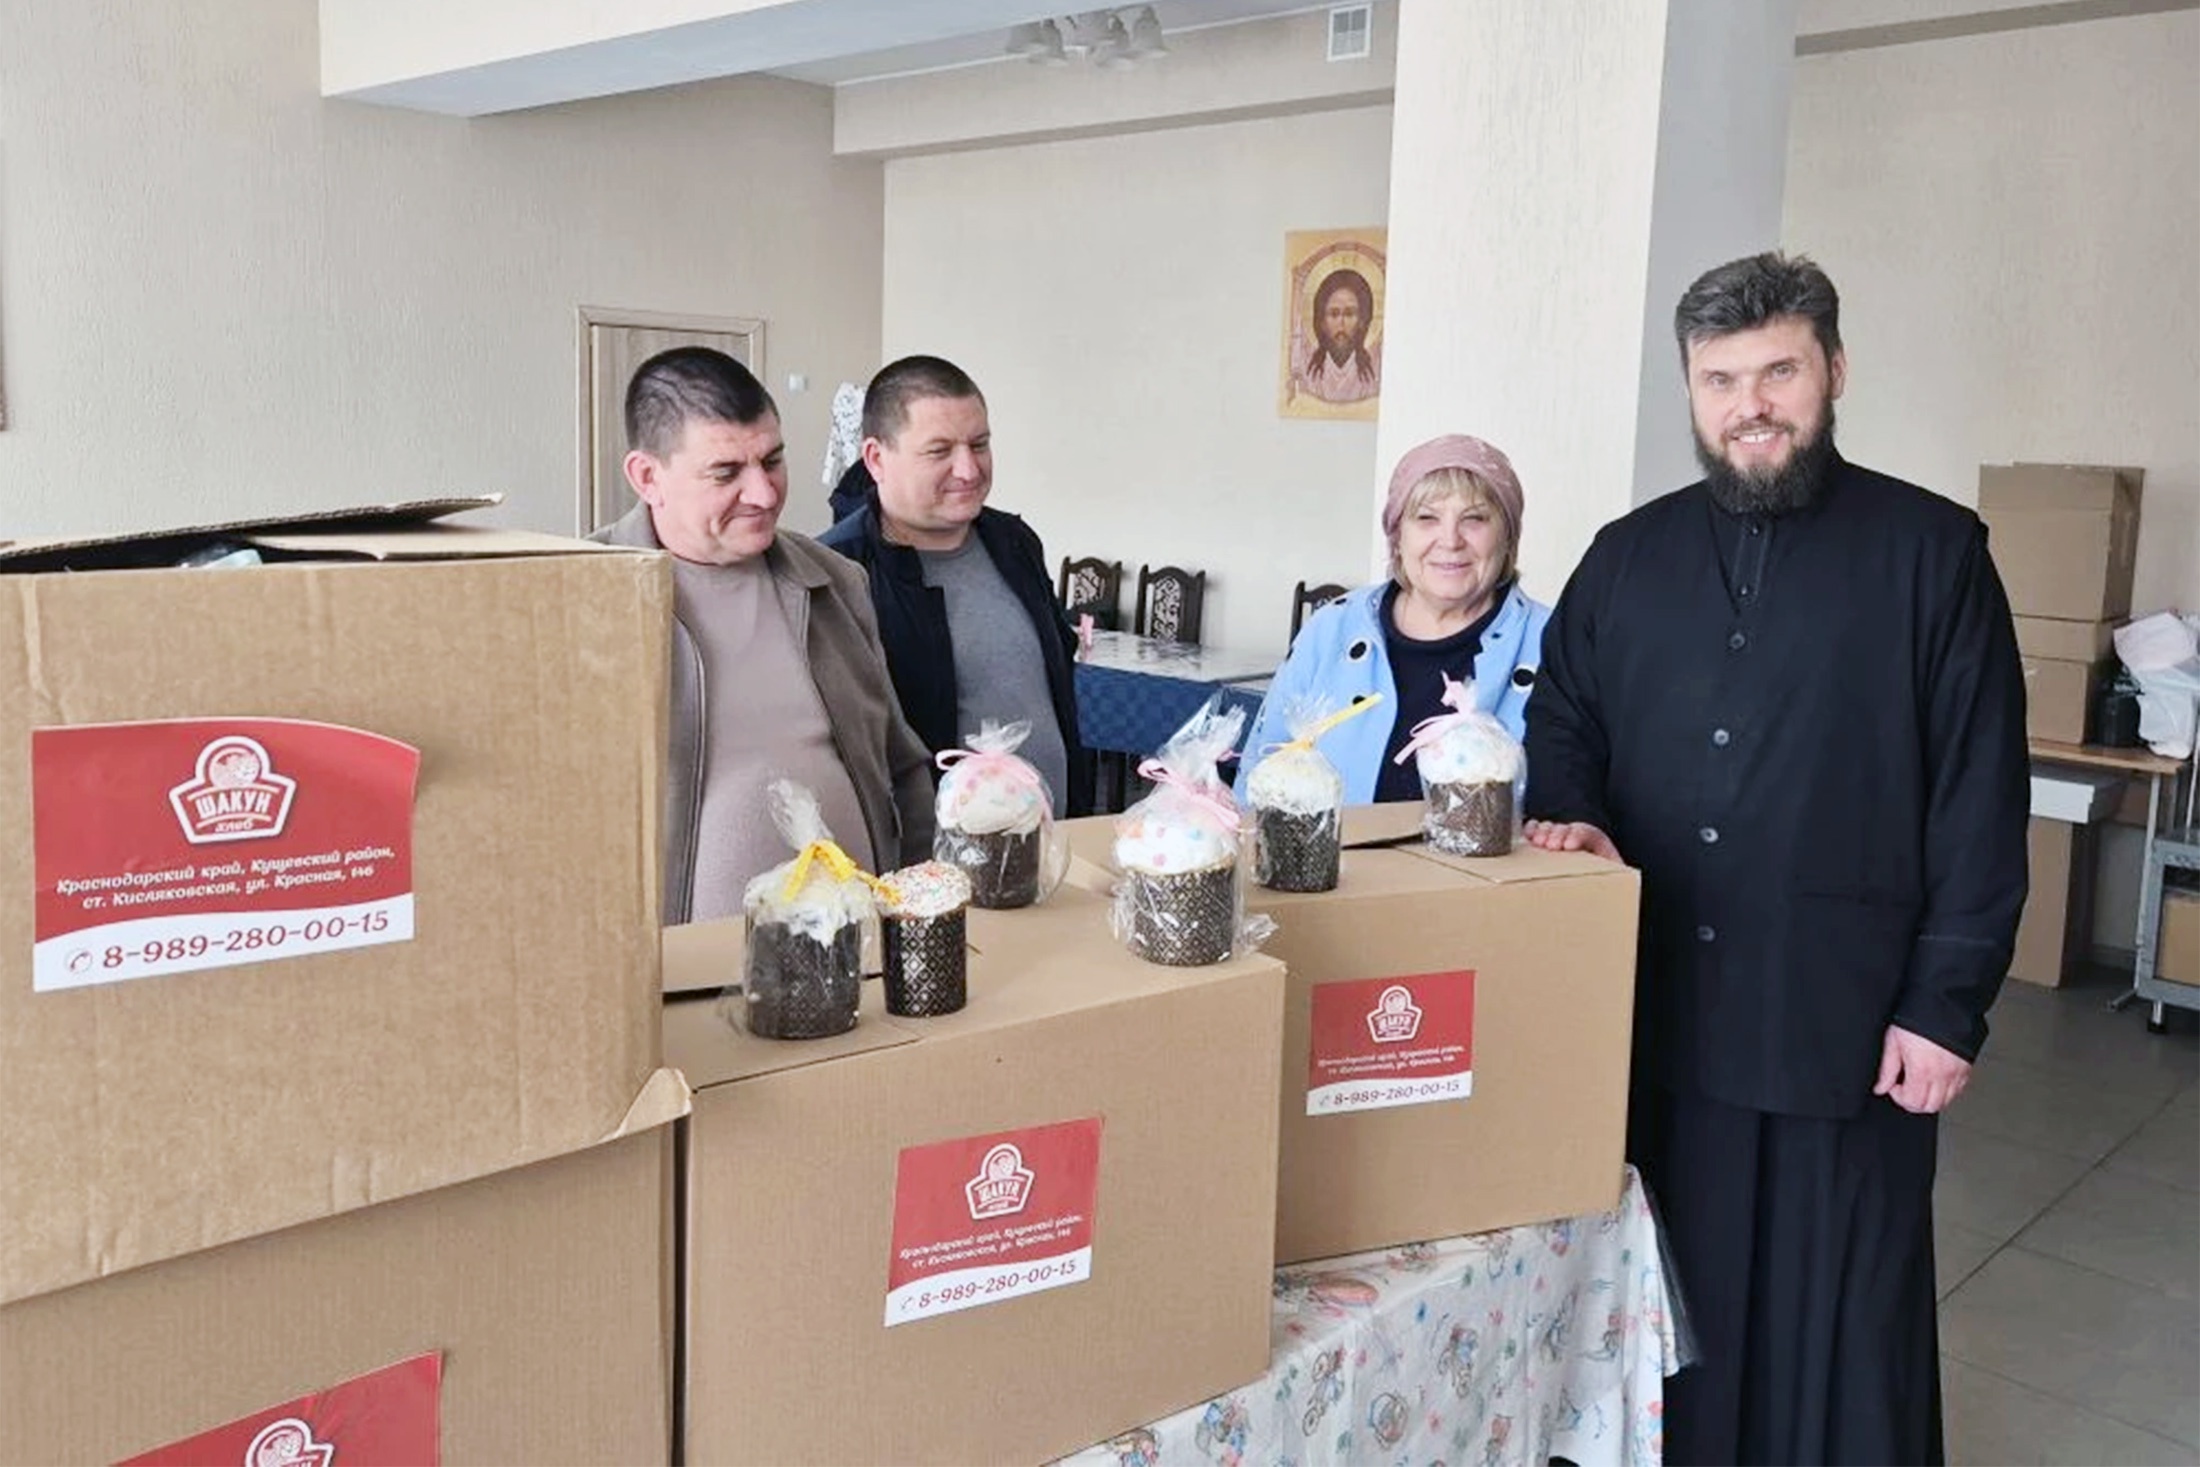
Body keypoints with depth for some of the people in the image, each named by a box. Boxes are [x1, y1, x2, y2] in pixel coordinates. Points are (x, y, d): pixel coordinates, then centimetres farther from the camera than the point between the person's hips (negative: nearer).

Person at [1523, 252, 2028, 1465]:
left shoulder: (1932, 552, -2)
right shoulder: (1628, 556, 9)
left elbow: (1981, 801, -4)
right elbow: (1561, 723, 16)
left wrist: (1948, 1003, -8)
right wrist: (1569, 817, -6)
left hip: (1843, 1023, -3)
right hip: (1650, 1016, 4)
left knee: (1833, 1324, 9)